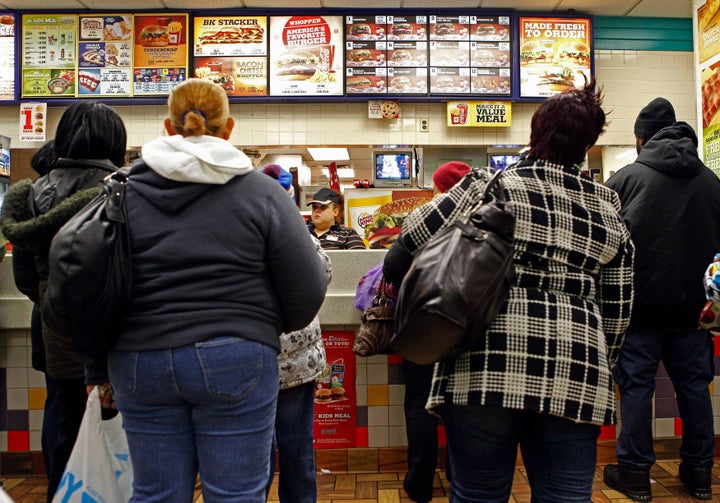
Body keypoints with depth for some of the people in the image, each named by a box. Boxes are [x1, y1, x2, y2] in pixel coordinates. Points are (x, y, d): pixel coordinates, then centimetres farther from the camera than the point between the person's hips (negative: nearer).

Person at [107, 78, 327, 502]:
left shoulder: (123, 190, 5)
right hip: (235, 360, -2)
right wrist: (265, 325, 15)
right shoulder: (261, 191, -3)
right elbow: (308, 288, -4)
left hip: (139, 360, 3)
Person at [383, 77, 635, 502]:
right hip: (576, 376, 4)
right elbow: (618, 311, 15)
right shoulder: (609, 209, 12)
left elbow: (403, 258, -3)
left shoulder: (491, 186, -1)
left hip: (486, 368, -3)